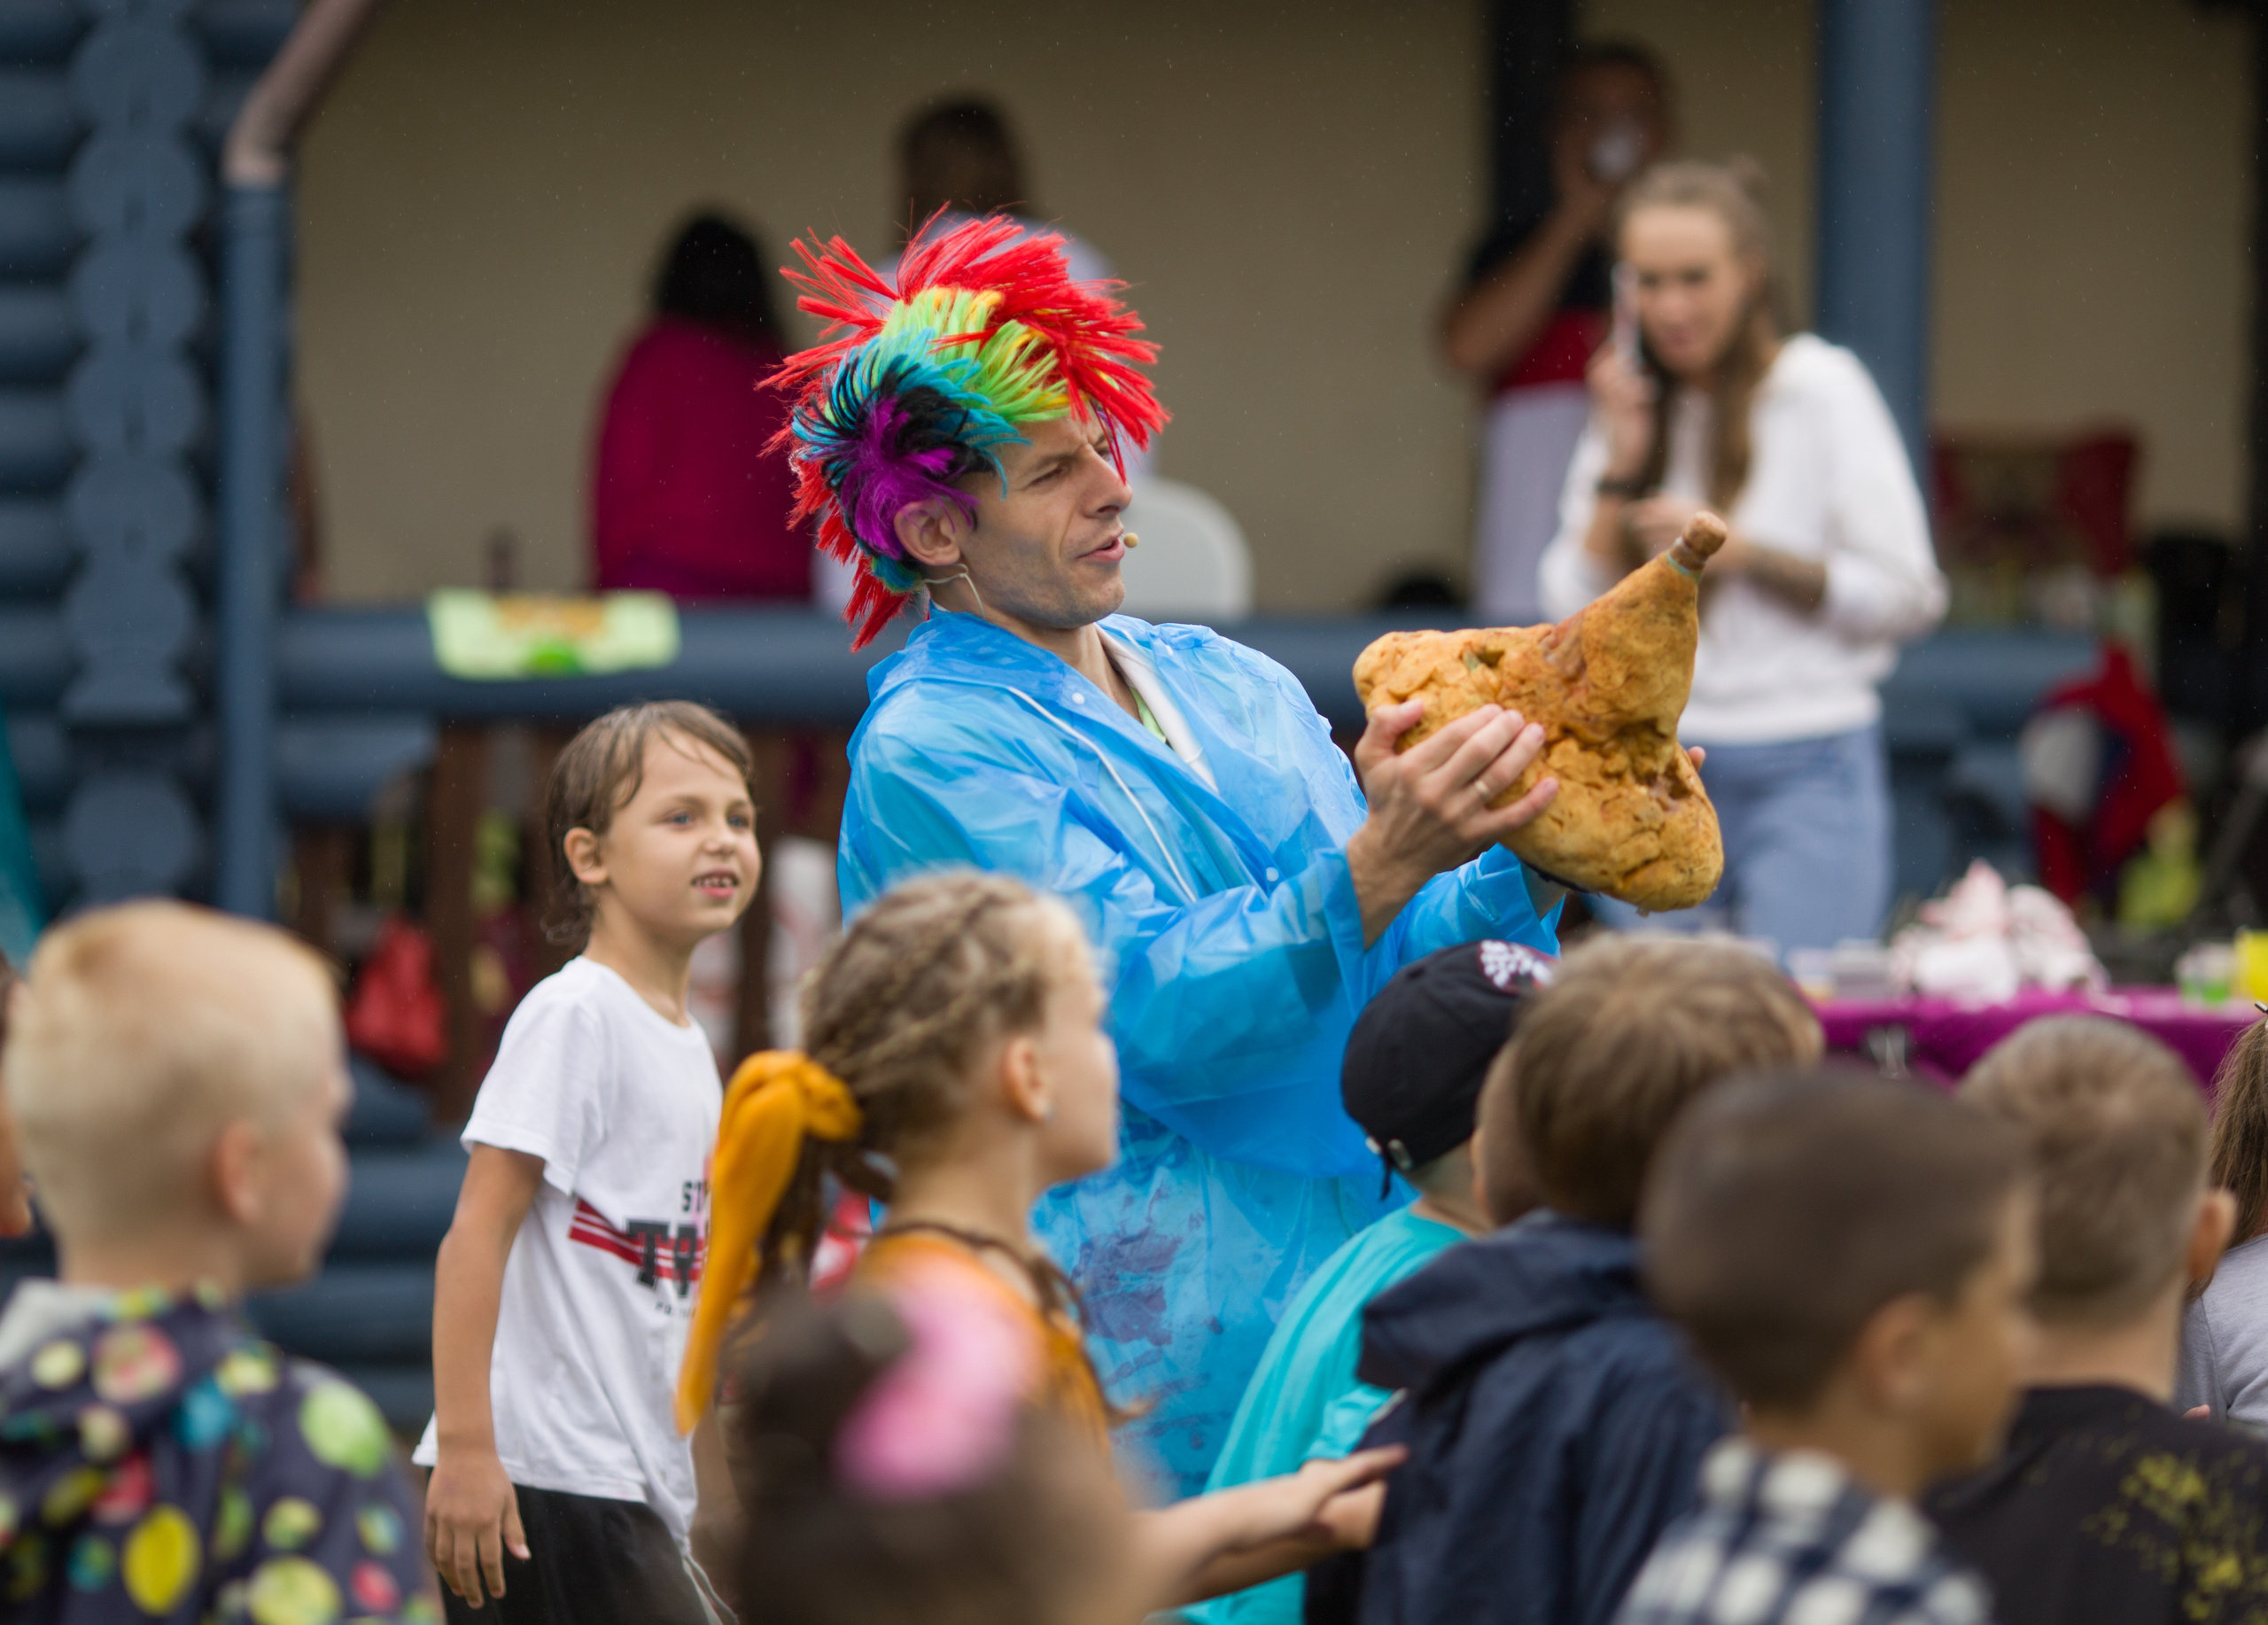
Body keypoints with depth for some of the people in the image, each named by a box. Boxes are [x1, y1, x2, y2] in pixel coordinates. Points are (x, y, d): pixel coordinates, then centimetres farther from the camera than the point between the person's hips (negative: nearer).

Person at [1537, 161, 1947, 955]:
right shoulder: (1628, 406, 11)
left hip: (1804, 769, -4)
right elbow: (1575, 614, 5)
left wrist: (1746, 554, -14)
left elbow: (1908, 596, -6)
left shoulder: (1819, 388, -3)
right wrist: (1620, 466, -4)